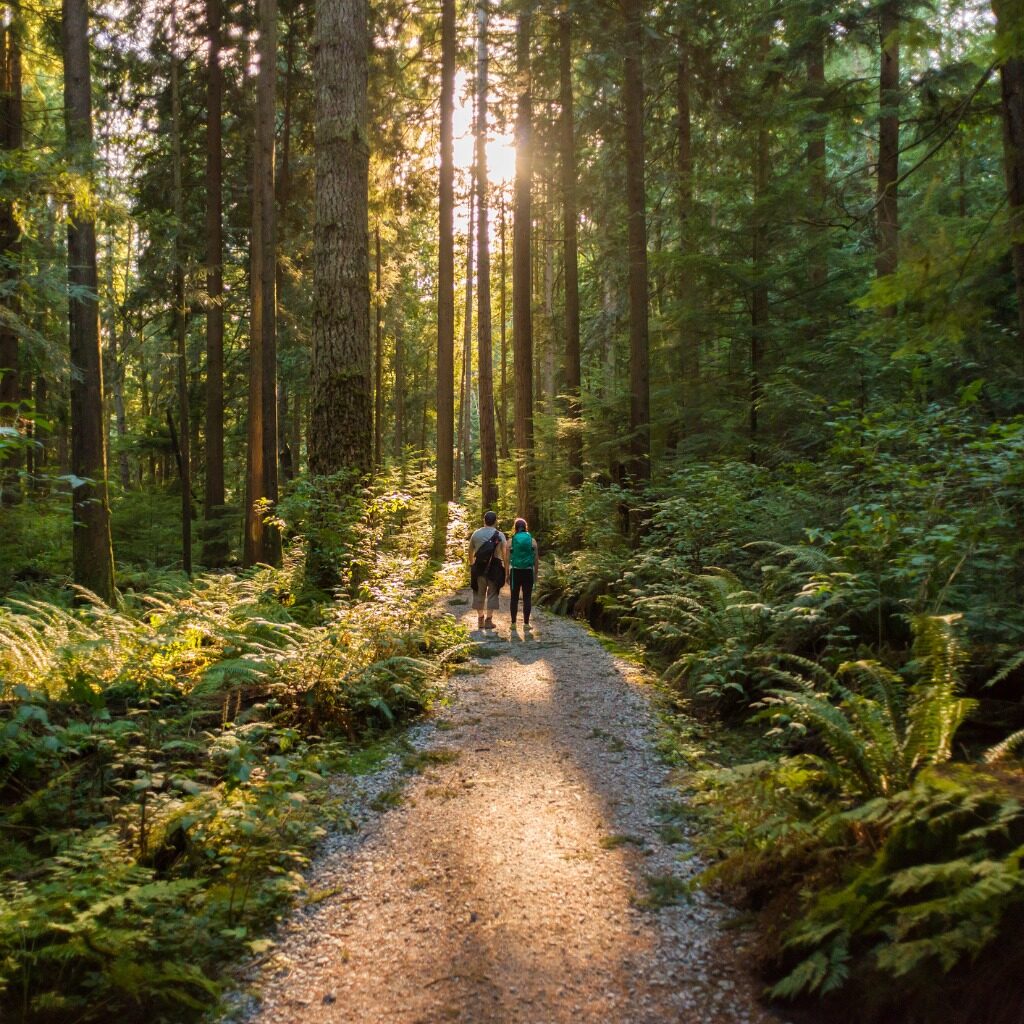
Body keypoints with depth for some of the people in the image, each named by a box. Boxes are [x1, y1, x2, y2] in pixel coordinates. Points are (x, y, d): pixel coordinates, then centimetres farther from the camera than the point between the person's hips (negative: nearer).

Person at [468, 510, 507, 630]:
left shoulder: (476, 534, 3)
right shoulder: (500, 535, -4)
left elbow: (470, 552, 8)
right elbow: (505, 554, -8)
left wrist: (471, 564, 21)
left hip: (479, 567, 2)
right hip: (495, 567, -2)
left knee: (479, 593, 12)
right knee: (492, 593, 5)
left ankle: (480, 619, 16)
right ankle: (489, 620, 3)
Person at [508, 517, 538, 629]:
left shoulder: (511, 541, -1)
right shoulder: (532, 541, 1)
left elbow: (507, 559, -2)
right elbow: (536, 559, 2)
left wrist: (507, 574, 5)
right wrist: (536, 574, 10)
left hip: (515, 571, 0)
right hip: (528, 572, 0)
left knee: (514, 597, 8)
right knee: (527, 598, 4)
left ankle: (513, 622, 8)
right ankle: (526, 623, 3)